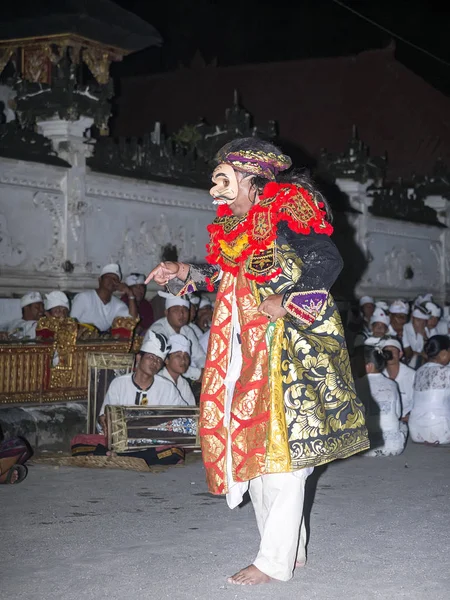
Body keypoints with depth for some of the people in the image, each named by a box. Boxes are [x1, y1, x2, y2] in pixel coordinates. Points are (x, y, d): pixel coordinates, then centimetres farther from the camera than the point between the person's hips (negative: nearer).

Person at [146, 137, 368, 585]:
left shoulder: (286, 217, -10)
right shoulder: (234, 228, 15)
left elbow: (328, 261, -16)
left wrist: (286, 303, -20)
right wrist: (184, 274, 8)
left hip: (287, 350, -9)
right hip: (247, 355, 9)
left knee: (280, 447, -7)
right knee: (252, 447, 9)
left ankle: (276, 560, -1)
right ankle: (290, 548, 18)